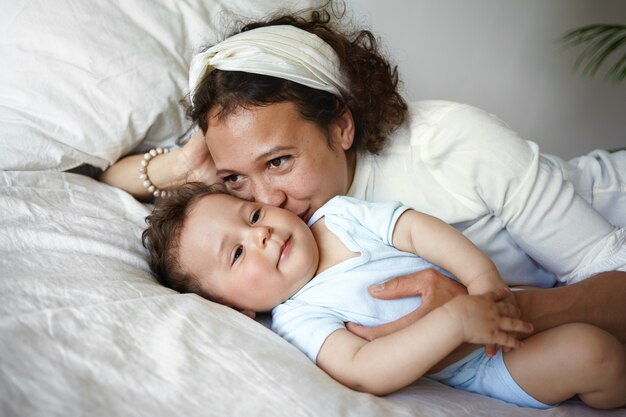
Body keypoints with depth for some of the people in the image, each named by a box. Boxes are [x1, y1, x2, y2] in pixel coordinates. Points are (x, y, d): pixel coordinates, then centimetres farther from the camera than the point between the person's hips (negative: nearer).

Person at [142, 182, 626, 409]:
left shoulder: (340, 215, -2)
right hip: (483, 370, -5)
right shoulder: (297, 319, -15)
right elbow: (366, 373, -28)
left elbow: (418, 229, -9)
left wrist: (481, 273, -26)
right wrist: (456, 320, -37)